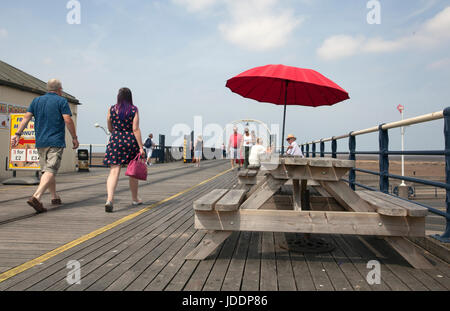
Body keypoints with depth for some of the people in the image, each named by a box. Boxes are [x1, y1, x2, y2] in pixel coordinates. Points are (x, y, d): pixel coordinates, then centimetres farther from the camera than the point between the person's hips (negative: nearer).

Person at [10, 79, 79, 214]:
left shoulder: (36, 101, 13)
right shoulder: (61, 101, -1)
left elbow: (26, 118, 5)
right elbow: (68, 120, -10)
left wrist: (17, 134, 3)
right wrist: (74, 138, -3)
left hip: (40, 142, 6)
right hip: (56, 142, -6)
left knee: (47, 170, 17)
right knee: (50, 171, -11)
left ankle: (55, 197, 25)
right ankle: (36, 197, -28)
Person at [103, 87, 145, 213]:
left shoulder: (111, 109, 3)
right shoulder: (134, 110, -3)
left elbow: (110, 128, 11)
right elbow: (135, 129, -10)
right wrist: (141, 147, -10)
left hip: (115, 141, 1)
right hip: (131, 141, -1)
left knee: (114, 171, -4)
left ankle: (109, 199, -23)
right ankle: (135, 199, 29)